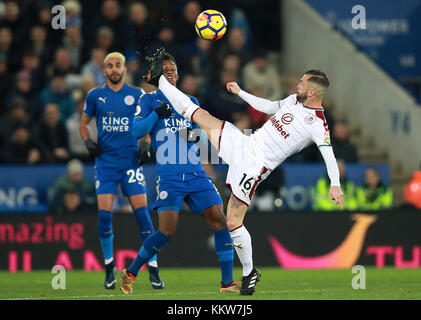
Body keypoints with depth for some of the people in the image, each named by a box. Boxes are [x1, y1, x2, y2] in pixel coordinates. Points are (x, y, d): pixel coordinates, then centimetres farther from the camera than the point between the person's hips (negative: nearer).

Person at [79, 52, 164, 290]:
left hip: (131, 160, -1)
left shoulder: (137, 95, 4)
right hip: (105, 161, 1)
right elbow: (84, 123, 18)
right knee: (104, 214, -7)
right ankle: (109, 267, 10)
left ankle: (153, 269, -2)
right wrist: (87, 140, -1)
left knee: (142, 212, -8)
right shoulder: (95, 96, 6)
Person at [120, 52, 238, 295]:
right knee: (167, 232, -14)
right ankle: (130, 273, 7)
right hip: (169, 178, -4)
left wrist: (195, 133, -2)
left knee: (219, 221, -9)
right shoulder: (149, 100, 6)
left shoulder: (191, 102, 17)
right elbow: (137, 131, -5)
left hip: (196, 173, 4)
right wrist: (157, 113, -19)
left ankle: (227, 282, -4)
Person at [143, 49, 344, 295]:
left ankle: (250, 273, 13)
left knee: (233, 222, -7)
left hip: (254, 168, -7)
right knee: (198, 113, 12)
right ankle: (159, 80, 30)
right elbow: (268, 107, 25)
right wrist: (241, 93, 30)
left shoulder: (318, 125, -18)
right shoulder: (294, 100, 7)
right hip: (243, 144, 7)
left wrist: (335, 184, -41)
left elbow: (329, 156, -27)